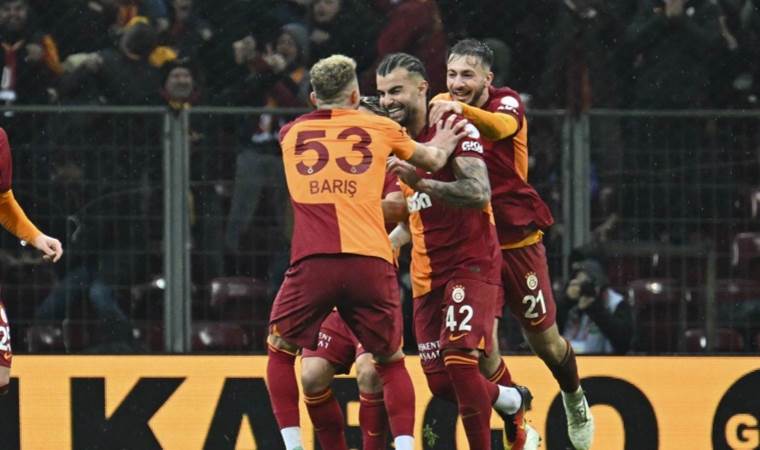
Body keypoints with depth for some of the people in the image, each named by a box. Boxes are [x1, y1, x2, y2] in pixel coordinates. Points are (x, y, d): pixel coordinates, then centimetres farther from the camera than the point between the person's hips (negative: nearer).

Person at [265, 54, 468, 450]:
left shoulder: (291, 134, 19)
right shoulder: (380, 129, 16)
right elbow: (431, 161, 34)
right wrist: (442, 145, 56)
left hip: (313, 262, 0)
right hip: (371, 261, 0)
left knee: (280, 351, 19)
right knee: (391, 362, 17)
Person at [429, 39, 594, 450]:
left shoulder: (507, 103, -11)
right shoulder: (440, 108, 1)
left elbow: (502, 126, -36)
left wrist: (462, 109, -56)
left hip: (518, 238, -2)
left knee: (545, 341, 10)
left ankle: (575, 400, 40)